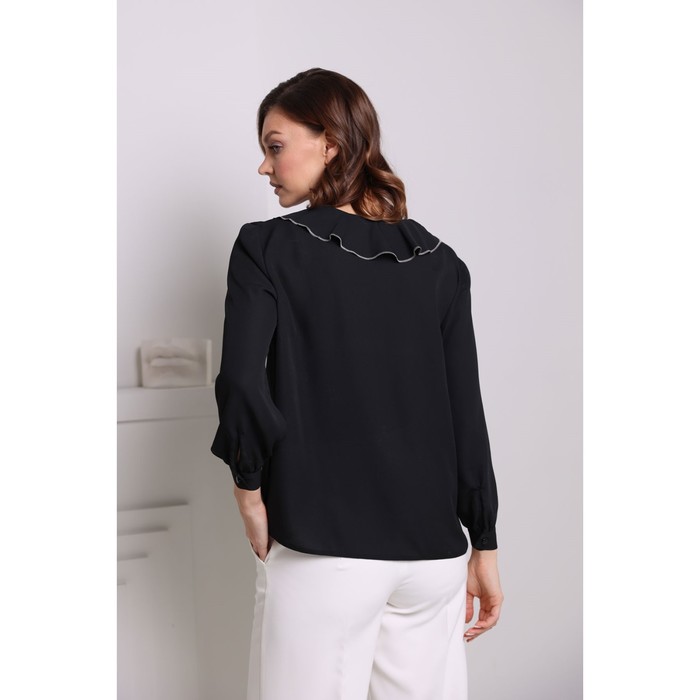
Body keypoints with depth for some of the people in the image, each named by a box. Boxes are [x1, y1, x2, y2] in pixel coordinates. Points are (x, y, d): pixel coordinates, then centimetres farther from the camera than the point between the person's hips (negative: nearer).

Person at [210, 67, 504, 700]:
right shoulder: (439, 262, 4)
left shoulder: (266, 248, -6)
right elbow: (466, 413, 4)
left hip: (320, 552, -3)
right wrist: (483, 548, 10)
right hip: (433, 551, 4)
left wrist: (251, 492, -2)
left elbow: (241, 383, -17)